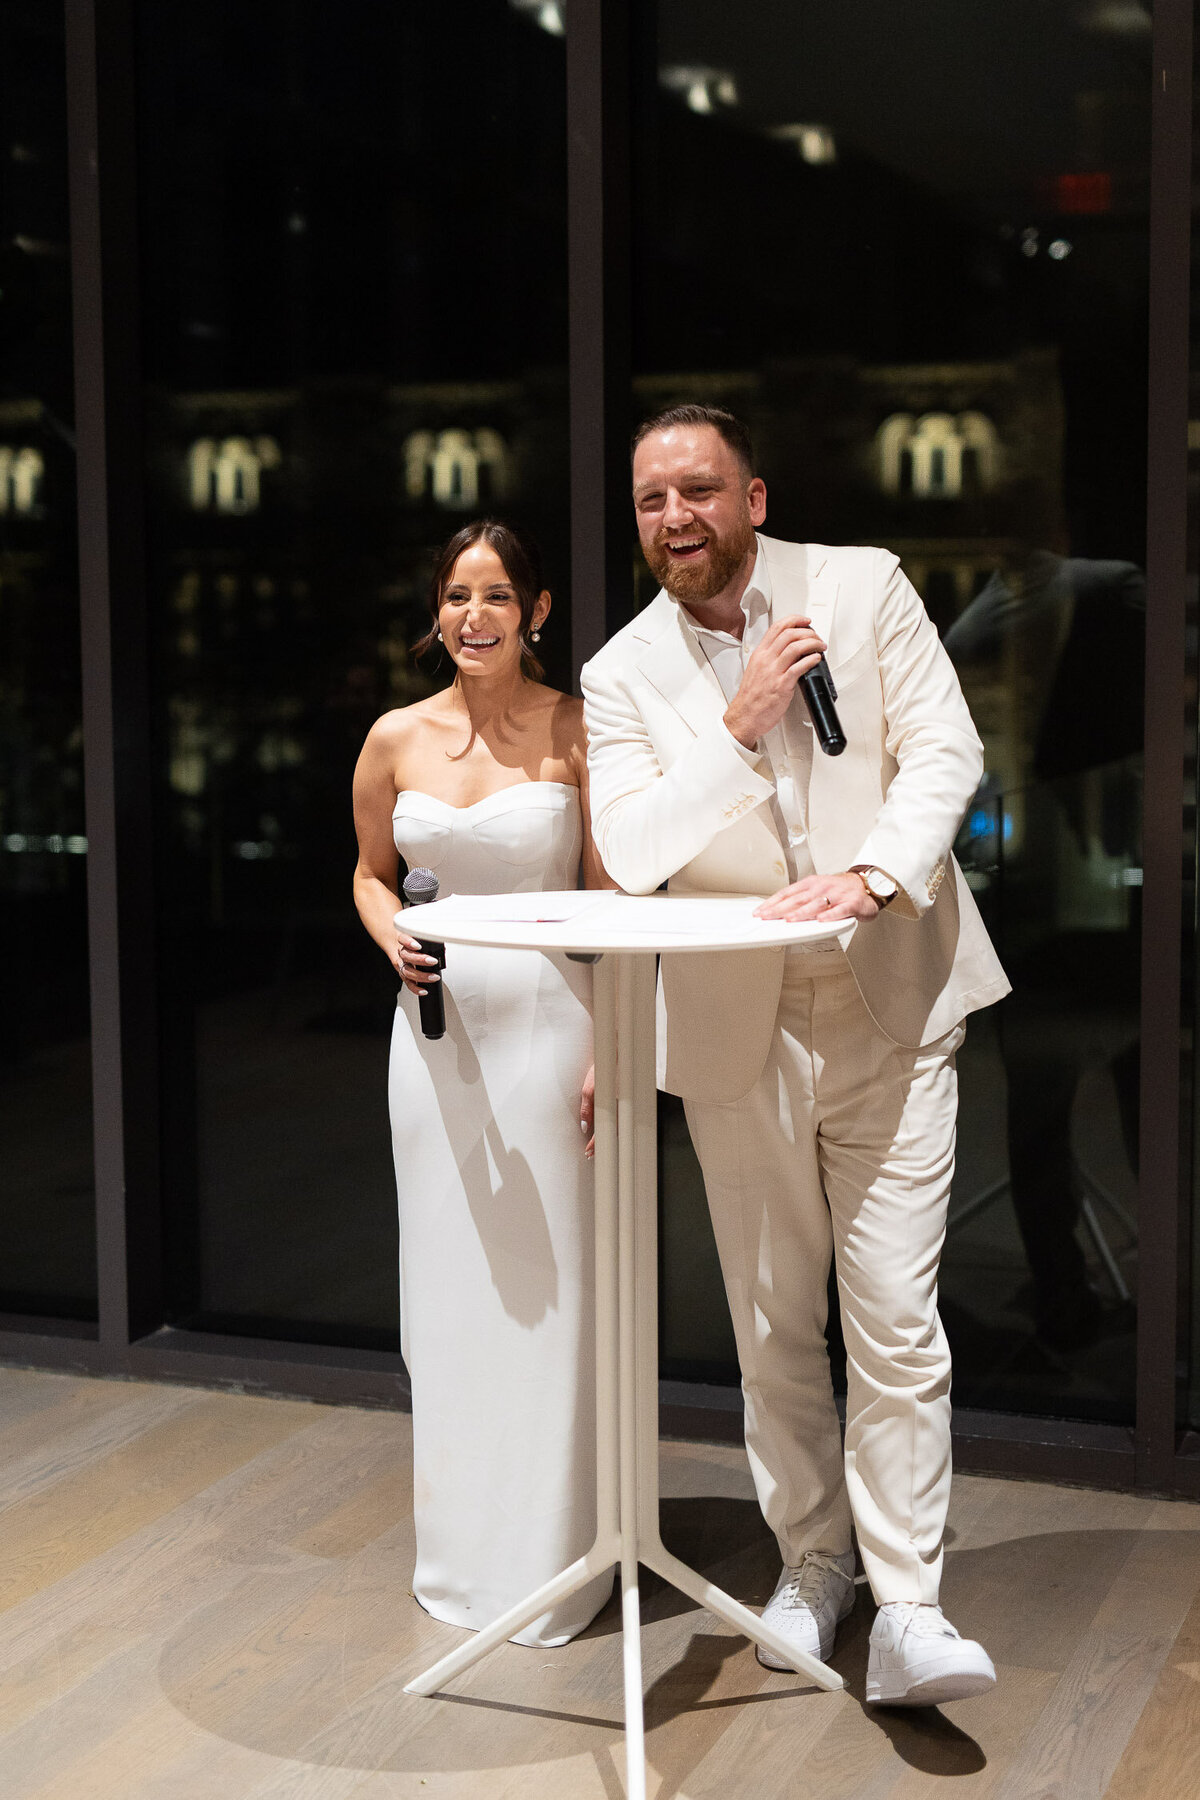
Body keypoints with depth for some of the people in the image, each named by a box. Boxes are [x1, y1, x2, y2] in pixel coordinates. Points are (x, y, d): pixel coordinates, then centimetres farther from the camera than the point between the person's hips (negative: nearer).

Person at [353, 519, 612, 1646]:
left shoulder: (577, 732, -5)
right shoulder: (396, 739, 5)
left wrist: (611, 1049, -11)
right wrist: (394, 943, -2)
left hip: (547, 1022, -3)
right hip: (436, 1025, 4)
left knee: (549, 1287, 1)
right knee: (448, 1283, 11)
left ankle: (554, 1556, 16)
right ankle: (461, 1551, 26)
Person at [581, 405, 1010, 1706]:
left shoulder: (864, 588, 0)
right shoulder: (622, 677, 2)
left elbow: (944, 750, -6)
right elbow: (628, 854, -10)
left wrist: (873, 874, -23)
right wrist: (738, 725, -20)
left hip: (890, 1011, -2)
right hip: (737, 1029, 2)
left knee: (896, 1321, -6)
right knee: (774, 1326, 11)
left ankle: (905, 1607, 1)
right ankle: (813, 1559, 28)